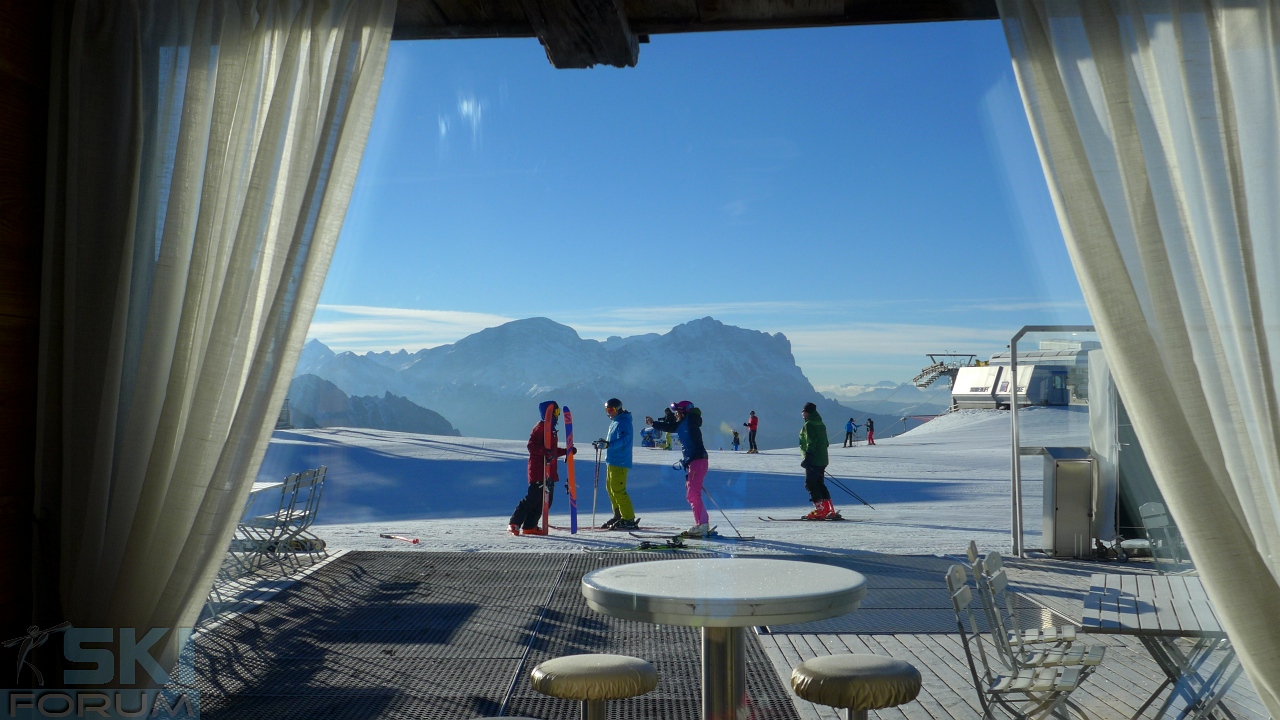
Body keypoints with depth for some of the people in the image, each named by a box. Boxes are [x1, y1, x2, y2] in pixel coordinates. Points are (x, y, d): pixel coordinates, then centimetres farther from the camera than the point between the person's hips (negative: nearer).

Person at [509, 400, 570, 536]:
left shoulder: (551, 429, 21)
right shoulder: (541, 427, -9)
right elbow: (532, 446, -20)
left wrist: (566, 451, 22)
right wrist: (545, 451, -33)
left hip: (549, 472, 10)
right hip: (539, 471, -10)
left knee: (546, 500, 8)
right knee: (532, 498, -11)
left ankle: (530, 526, 13)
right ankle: (514, 524, -4)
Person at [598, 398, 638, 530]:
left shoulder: (623, 422, -12)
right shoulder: (614, 422, 19)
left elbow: (623, 440, -24)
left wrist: (609, 444, -34)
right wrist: (603, 443, 21)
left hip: (619, 463, -11)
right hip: (612, 461, 11)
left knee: (618, 490, -13)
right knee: (611, 488, 14)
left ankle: (629, 519, -11)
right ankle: (618, 516, 22)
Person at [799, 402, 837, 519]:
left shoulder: (809, 424, -12)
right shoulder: (820, 424, 16)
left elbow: (811, 442, -19)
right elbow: (825, 442, 20)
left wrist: (808, 457, -21)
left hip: (813, 460, -9)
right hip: (822, 460, 9)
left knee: (810, 484, -6)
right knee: (819, 484, 14)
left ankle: (820, 510, -10)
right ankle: (829, 510, 13)